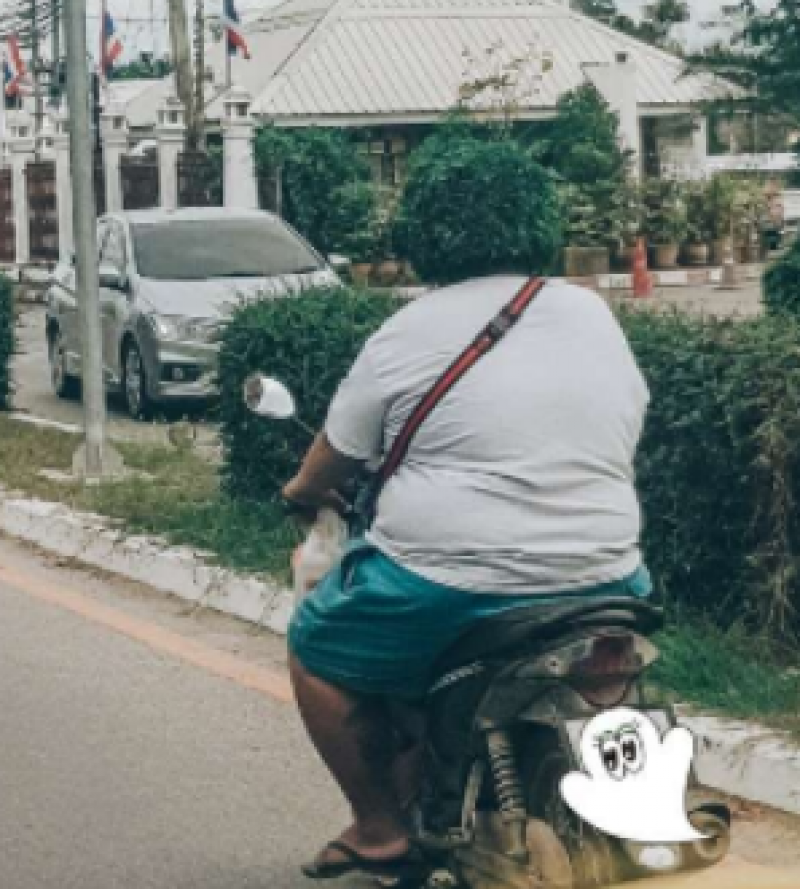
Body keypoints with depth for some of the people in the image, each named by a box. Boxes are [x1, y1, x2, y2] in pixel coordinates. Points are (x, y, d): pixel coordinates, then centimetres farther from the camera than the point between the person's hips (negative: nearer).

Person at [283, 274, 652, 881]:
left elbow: (335, 455, 7)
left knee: (314, 648, 19)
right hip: (602, 587, 5)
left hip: (446, 590, -5)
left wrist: (304, 490, 29)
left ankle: (381, 830, 17)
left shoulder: (412, 330, -3)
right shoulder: (596, 315, 9)